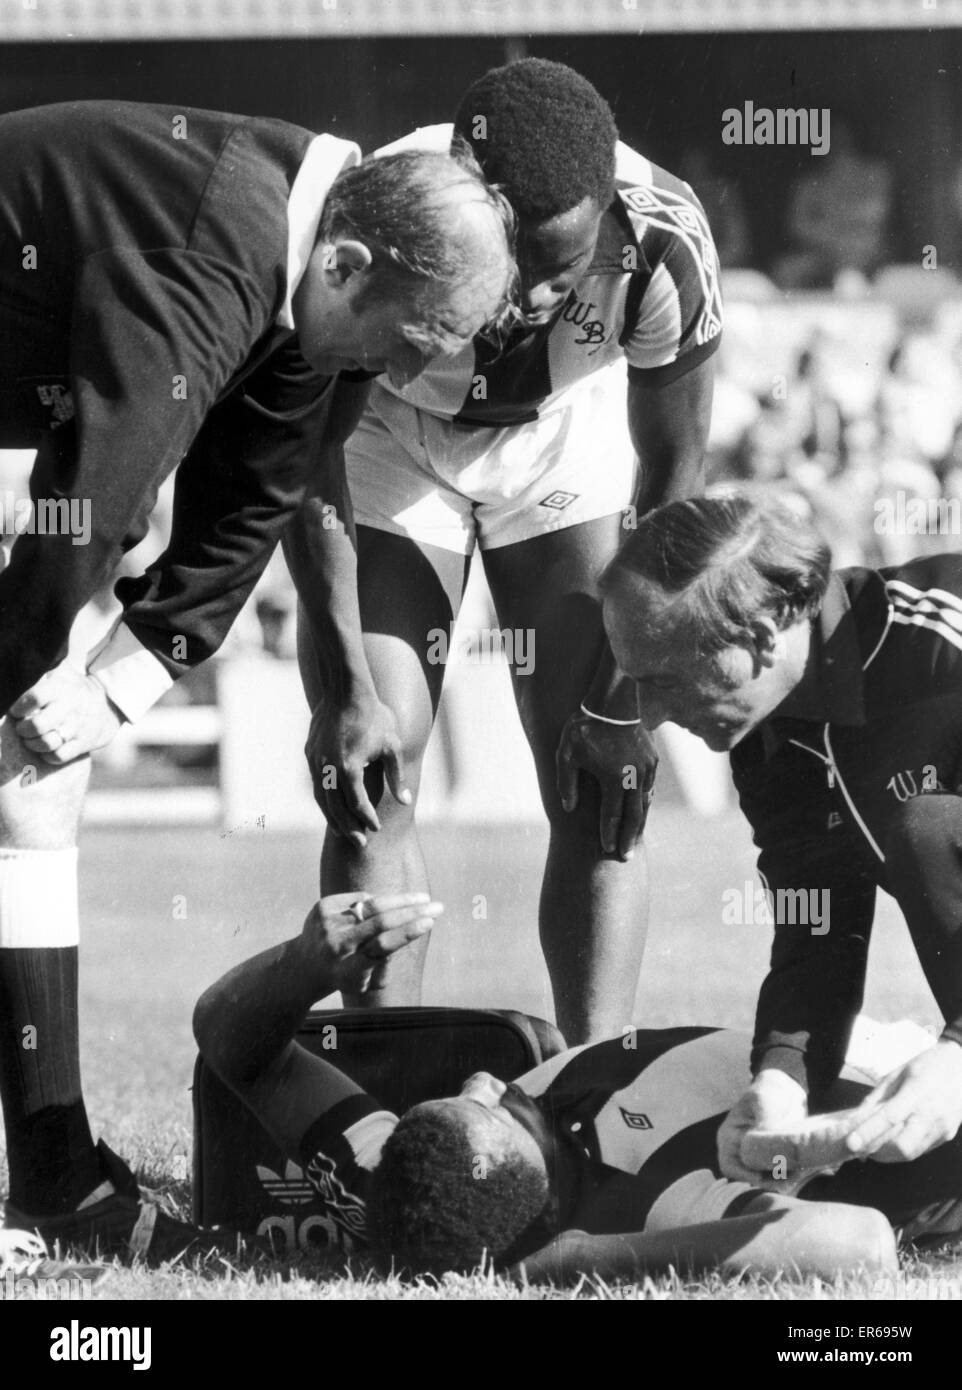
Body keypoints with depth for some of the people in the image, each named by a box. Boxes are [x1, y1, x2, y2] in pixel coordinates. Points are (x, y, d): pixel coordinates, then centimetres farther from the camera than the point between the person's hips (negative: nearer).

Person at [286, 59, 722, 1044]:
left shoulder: (663, 246, -33)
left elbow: (669, 478, -15)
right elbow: (312, 478, -20)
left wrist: (625, 698, -14)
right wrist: (347, 692, -22)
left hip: (569, 444, 1)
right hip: (392, 443, -1)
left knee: (597, 793, -7)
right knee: (371, 787, -10)